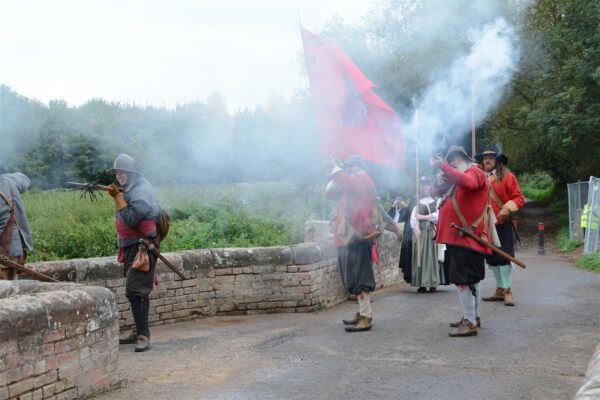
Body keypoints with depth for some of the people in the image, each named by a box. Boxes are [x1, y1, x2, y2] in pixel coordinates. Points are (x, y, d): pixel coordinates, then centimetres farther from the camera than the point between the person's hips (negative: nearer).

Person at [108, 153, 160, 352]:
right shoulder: (131, 189, 15)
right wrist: (118, 196, 4)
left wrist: (118, 197, -20)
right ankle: (139, 332, 23)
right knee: (139, 291, 15)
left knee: (135, 291, -16)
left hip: (141, 248, -10)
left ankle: (143, 335, -16)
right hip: (131, 248, 10)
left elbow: (130, 219, -25)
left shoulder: (141, 191, -15)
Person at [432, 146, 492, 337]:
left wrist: (442, 166, -29)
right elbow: (438, 190, 19)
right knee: (470, 279, 17)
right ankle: (473, 316, 26)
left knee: (464, 280, -12)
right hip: (460, 237, 10)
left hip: (466, 237, -10)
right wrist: (443, 176, 1)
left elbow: (466, 182, -32)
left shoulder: (475, 172, -8)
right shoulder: (461, 176, 22)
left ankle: (470, 323, -10)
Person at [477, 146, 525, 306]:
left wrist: (507, 209, -21)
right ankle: (499, 290, 21)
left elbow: (519, 198, -5)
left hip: (503, 224, -5)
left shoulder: (507, 176, -3)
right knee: (492, 259, 10)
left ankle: (508, 291, 1)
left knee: (504, 258, -6)